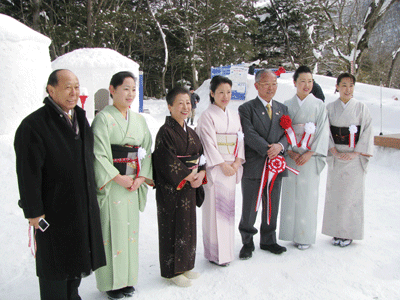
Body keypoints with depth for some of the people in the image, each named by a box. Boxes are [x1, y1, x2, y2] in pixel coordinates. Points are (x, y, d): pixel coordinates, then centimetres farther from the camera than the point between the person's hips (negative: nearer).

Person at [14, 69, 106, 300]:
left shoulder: (80, 118, 8)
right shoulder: (34, 125, -17)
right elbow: (28, 173, -18)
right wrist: (33, 211, -17)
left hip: (84, 206, 8)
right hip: (54, 210, -7)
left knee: (76, 255, 21)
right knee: (56, 264, 7)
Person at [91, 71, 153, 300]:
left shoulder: (139, 119, 11)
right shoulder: (104, 118, -7)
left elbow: (147, 151, 9)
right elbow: (99, 154, -13)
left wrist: (141, 178, -3)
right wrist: (118, 178, -14)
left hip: (133, 184, 6)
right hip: (110, 185, -5)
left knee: (130, 228, 12)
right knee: (112, 231, 0)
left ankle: (128, 278, 27)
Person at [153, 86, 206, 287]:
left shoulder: (190, 132, 11)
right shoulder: (165, 132, -13)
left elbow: (200, 156, 11)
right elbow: (167, 163, -19)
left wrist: (201, 174, -7)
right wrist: (188, 177, -14)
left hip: (189, 187, 8)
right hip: (171, 188, -8)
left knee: (188, 225, 14)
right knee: (173, 227, 2)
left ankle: (185, 265, 29)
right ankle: (172, 270, 16)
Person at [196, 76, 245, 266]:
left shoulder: (234, 116, 14)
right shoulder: (207, 116, -5)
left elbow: (240, 140, 10)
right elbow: (209, 143, -11)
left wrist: (237, 163, -3)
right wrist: (223, 165, -13)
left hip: (232, 168, 6)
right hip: (215, 169, -6)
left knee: (228, 208, 11)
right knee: (215, 209, -3)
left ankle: (226, 249, 23)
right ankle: (216, 254, 6)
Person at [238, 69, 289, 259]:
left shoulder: (282, 109, 14)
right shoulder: (246, 109, -2)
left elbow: (287, 133, 6)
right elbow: (250, 135, -13)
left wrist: (279, 146, -15)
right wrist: (268, 150, -19)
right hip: (253, 166, -4)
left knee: (272, 207, 15)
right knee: (249, 208, 4)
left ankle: (268, 241, 31)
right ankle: (247, 243, 21)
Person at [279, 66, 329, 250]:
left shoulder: (319, 105, 4)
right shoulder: (287, 105, 8)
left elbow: (323, 131, -2)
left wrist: (309, 153, -11)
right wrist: (290, 151, -10)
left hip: (310, 157, -1)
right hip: (291, 157, 2)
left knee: (307, 195, -1)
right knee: (290, 194, 3)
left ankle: (305, 236, 11)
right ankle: (291, 233, 15)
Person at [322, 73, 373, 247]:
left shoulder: (361, 107, 2)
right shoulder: (330, 108, 5)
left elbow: (367, 132, -2)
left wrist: (355, 153, -11)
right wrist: (335, 152, -11)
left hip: (355, 157, -1)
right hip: (335, 156, 2)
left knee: (351, 193, 0)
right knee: (335, 192, 4)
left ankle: (348, 233, 11)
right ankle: (336, 232, 15)